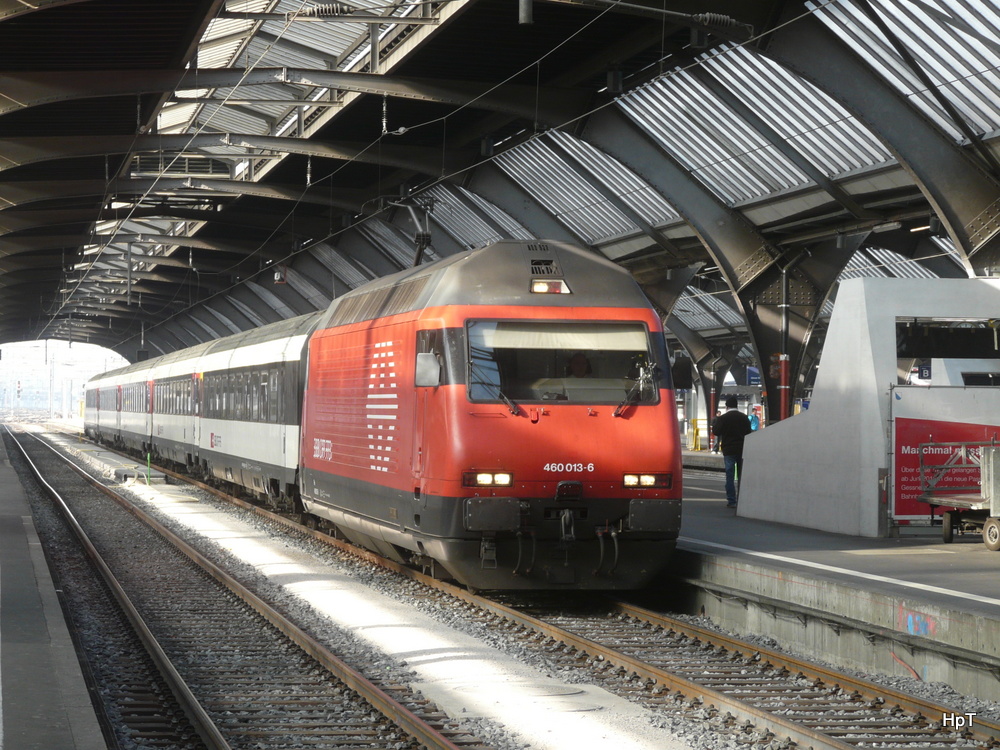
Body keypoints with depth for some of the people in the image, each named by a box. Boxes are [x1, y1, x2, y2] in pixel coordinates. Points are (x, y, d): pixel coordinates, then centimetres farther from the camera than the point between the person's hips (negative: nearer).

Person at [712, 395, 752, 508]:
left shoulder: (723, 418, -8)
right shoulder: (744, 418, 5)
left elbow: (715, 432, -7)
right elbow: (749, 433, 8)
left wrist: (715, 422, 8)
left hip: (728, 450, -3)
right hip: (742, 450, 3)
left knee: (730, 476, -2)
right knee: (741, 476, 9)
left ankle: (731, 501, -6)